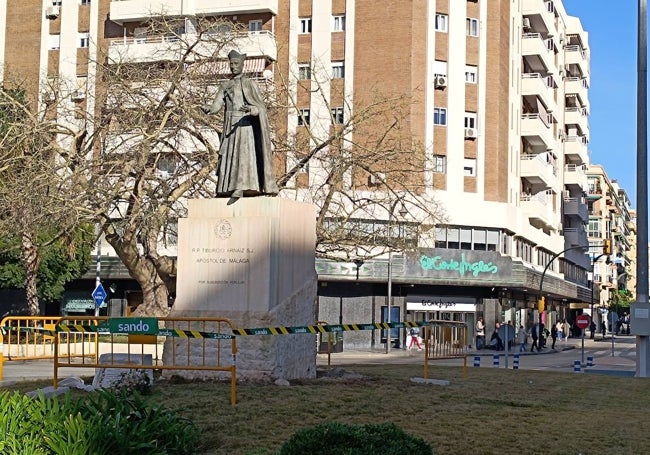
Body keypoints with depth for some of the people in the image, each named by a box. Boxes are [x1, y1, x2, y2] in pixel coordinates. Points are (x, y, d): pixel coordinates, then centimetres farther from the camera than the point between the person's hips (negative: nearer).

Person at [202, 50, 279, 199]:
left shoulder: (250, 84, 2)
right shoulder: (225, 86, 16)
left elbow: (261, 107, -5)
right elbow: (216, 106, 6)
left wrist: (250, 110, -28)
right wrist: (208, 108, -18)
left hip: (245, 125, -5)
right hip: (230, 128, 5)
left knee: (244, 154, -18)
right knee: (228, 157, -1)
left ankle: (240, 188, -28)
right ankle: (227, 189, -1)